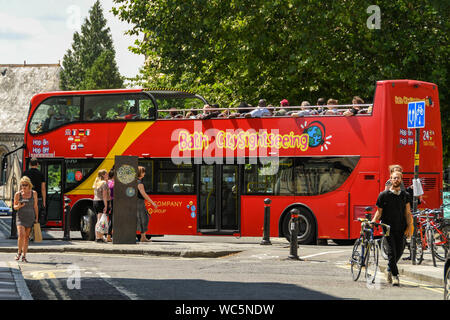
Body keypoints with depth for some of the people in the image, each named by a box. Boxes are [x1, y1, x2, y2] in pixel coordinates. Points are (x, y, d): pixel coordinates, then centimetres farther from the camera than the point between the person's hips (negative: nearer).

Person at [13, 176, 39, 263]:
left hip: (30, 218, 2)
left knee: (26, 237, 3)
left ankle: (24, 256, 9)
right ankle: (19, 252, 3)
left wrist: (37, 218, 5)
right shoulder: (18, 194, -2)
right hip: (20, 217, -2)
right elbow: (14, 207, 4)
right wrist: (19, 206, -19)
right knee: (21, 235, -18)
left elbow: (35, 206, 8)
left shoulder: (33, 193, 3)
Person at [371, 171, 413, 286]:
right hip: (388, 227, -3)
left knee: (399, 251, 3)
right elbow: (379, 211, 5)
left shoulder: (405, 195, 8)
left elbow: (407, 213, 8)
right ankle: (395, 275, -6)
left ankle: (389, 270, 27)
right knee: (392, 250, -11)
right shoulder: (384, 195, 0)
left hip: (400, 228, 3)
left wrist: (409, 227, 0)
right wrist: (373, 221, -11)